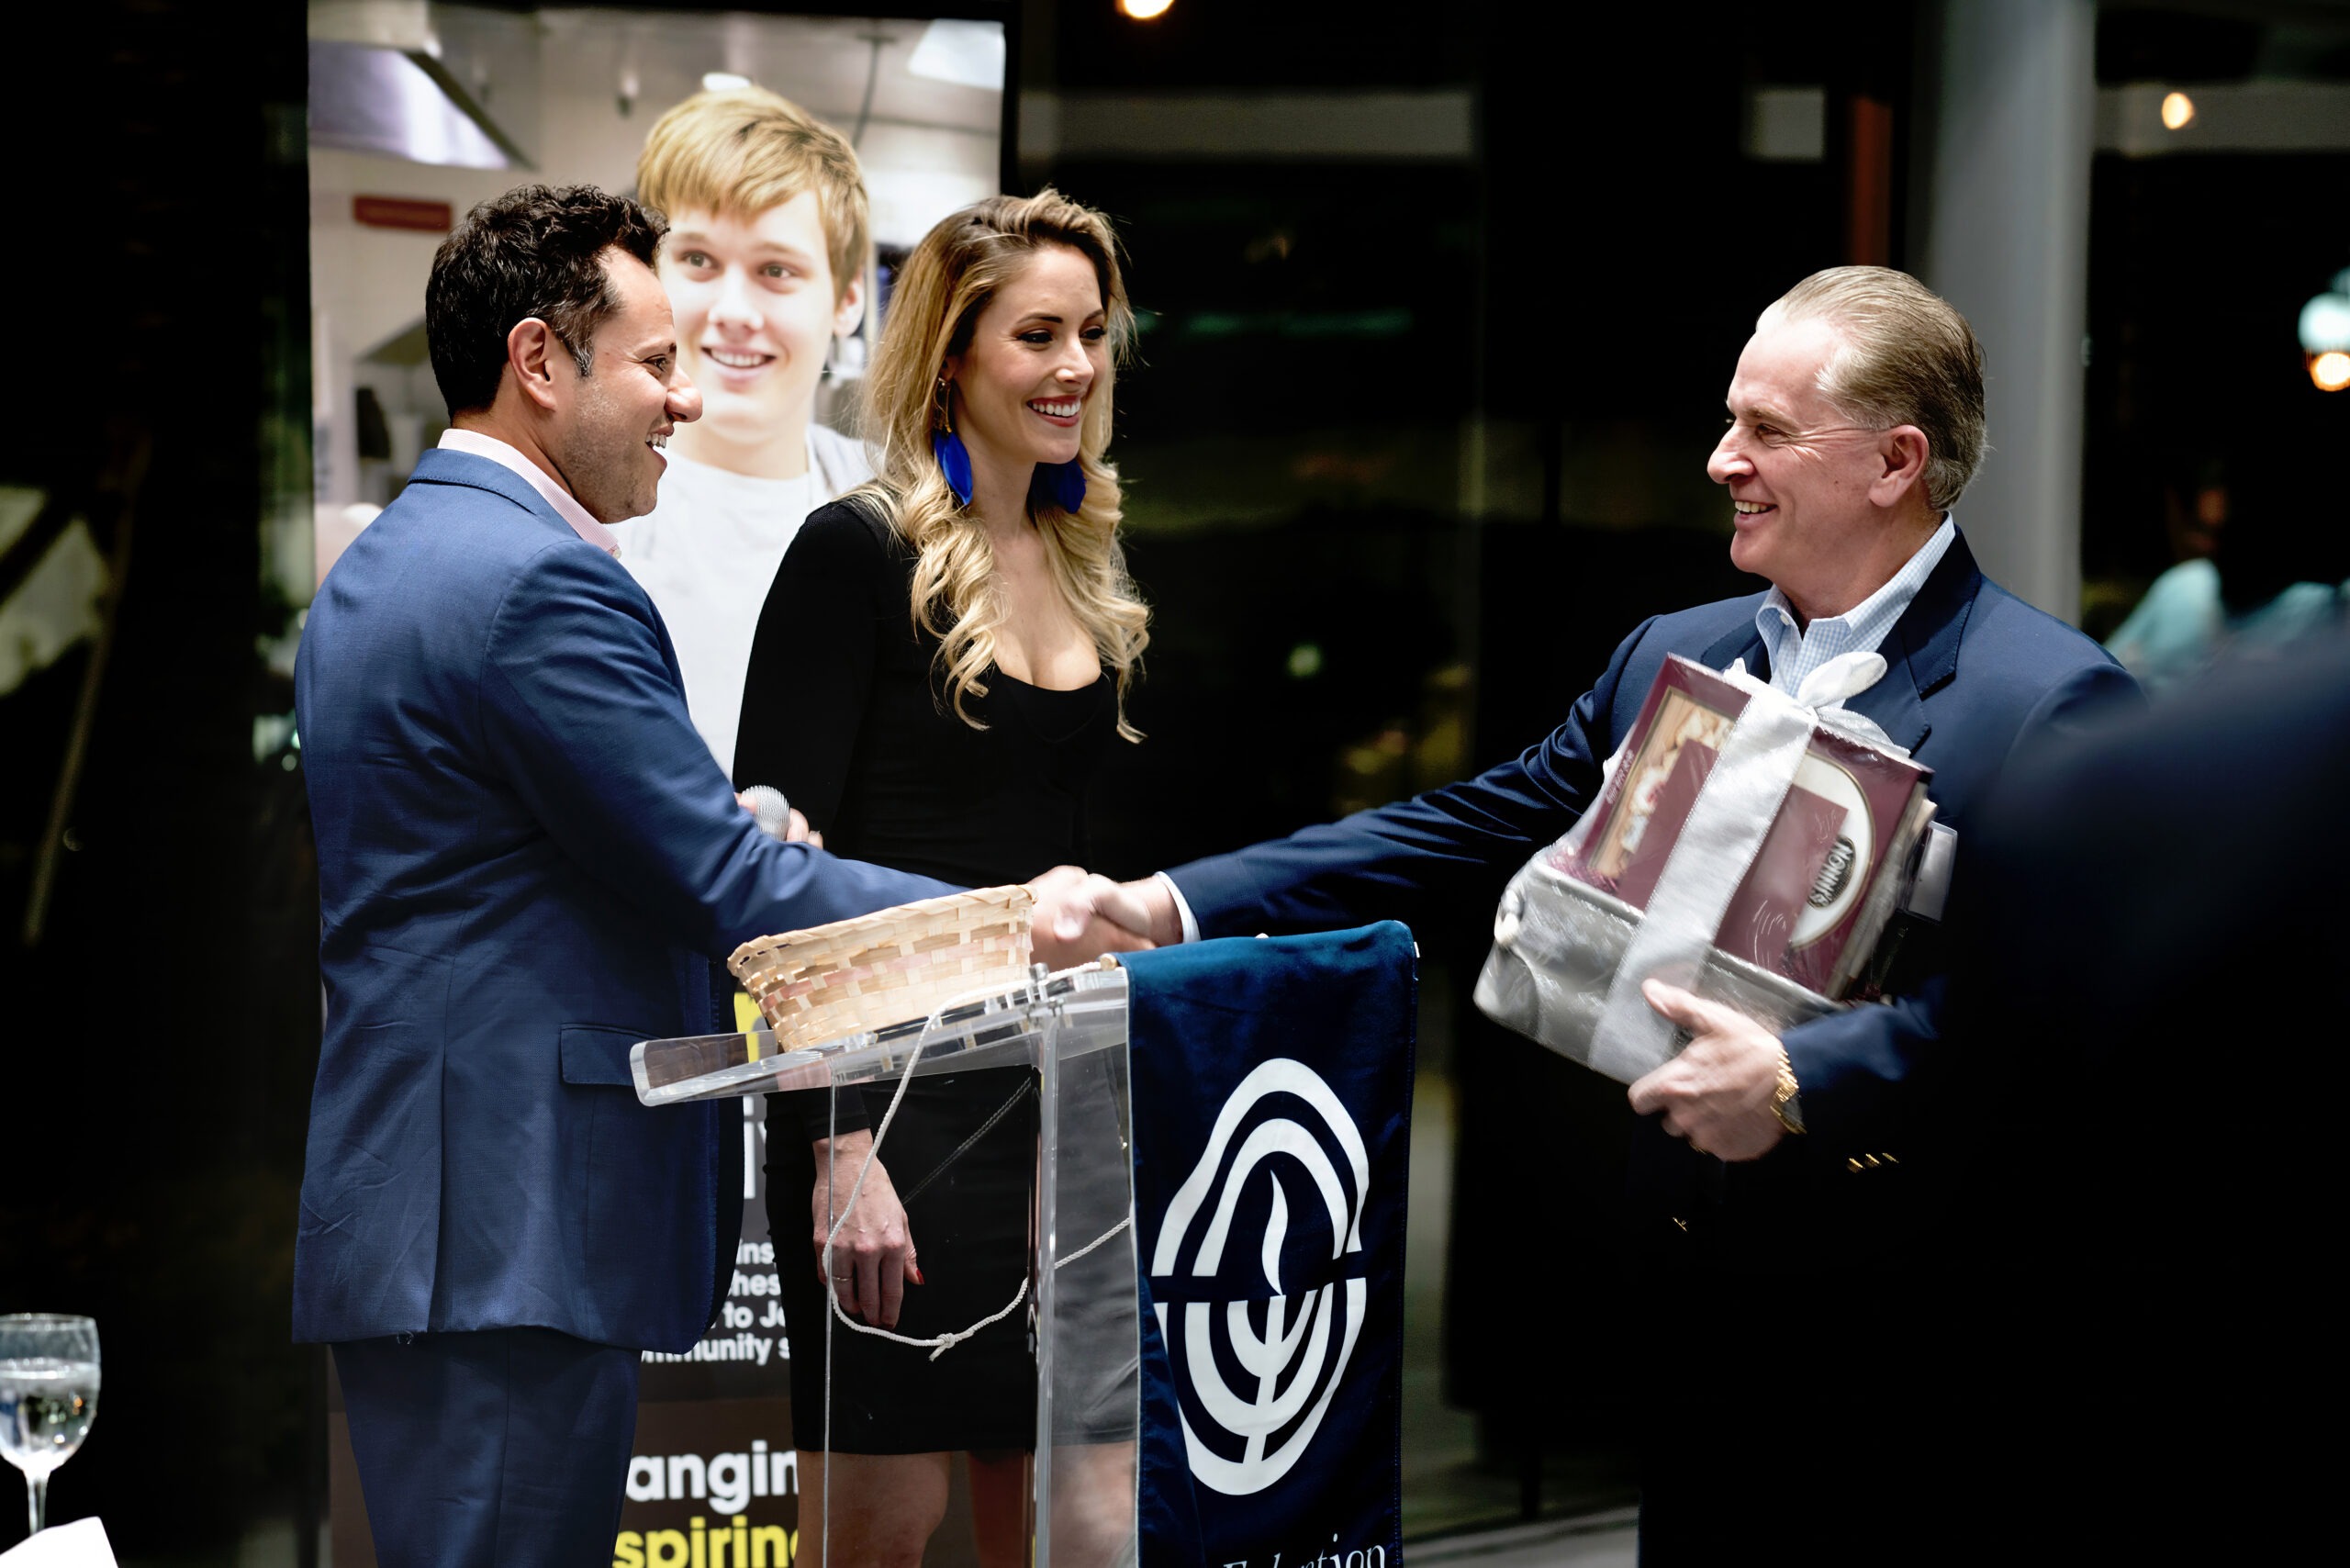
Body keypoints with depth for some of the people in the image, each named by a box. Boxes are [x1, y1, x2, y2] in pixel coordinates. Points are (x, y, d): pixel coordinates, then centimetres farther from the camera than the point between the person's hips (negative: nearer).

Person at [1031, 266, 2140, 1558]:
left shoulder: (2051, 700, -11)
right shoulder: (1671, 659, 11)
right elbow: (1465, 840, 9)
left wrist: (1801, 1085, -27)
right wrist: (1169, 909, 0)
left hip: (1911, 1340, -6)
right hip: (1693, 1298, 7)